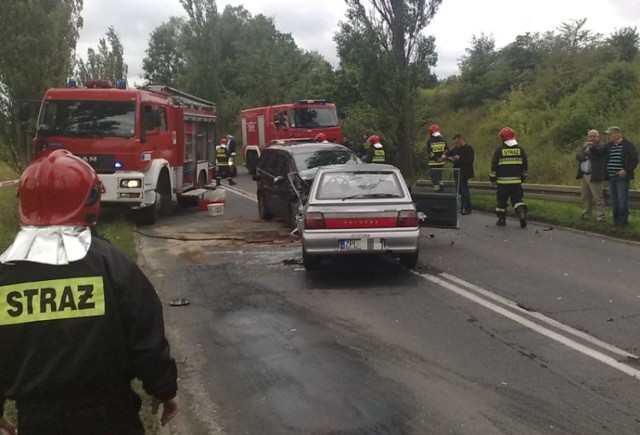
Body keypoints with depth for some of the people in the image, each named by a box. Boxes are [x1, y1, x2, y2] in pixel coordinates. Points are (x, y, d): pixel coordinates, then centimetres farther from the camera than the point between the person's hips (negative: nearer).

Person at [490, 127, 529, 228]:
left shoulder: (499, 149, -6)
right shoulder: (520, 149, 4)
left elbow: (494, 165, -6)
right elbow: (525, 164, 9)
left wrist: (492, 178, 4)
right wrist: (523, 177, 20)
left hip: (502, 181, -2)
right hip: (516, 181, 3)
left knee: (501, 201, 8)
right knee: (518, 200, 6)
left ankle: (502, 220, 13)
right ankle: (522, 213, -16)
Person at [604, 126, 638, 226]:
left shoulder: (628, 145, -5)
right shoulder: (608, 146, 14)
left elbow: (634, 159, -10)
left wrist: (626, 170, -16)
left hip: (622, 177, -6)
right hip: (611, 177, 7)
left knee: (622, 200, -6)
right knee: (614, 200, 10)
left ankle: (623, 221, -1)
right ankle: (616, 220, 17)